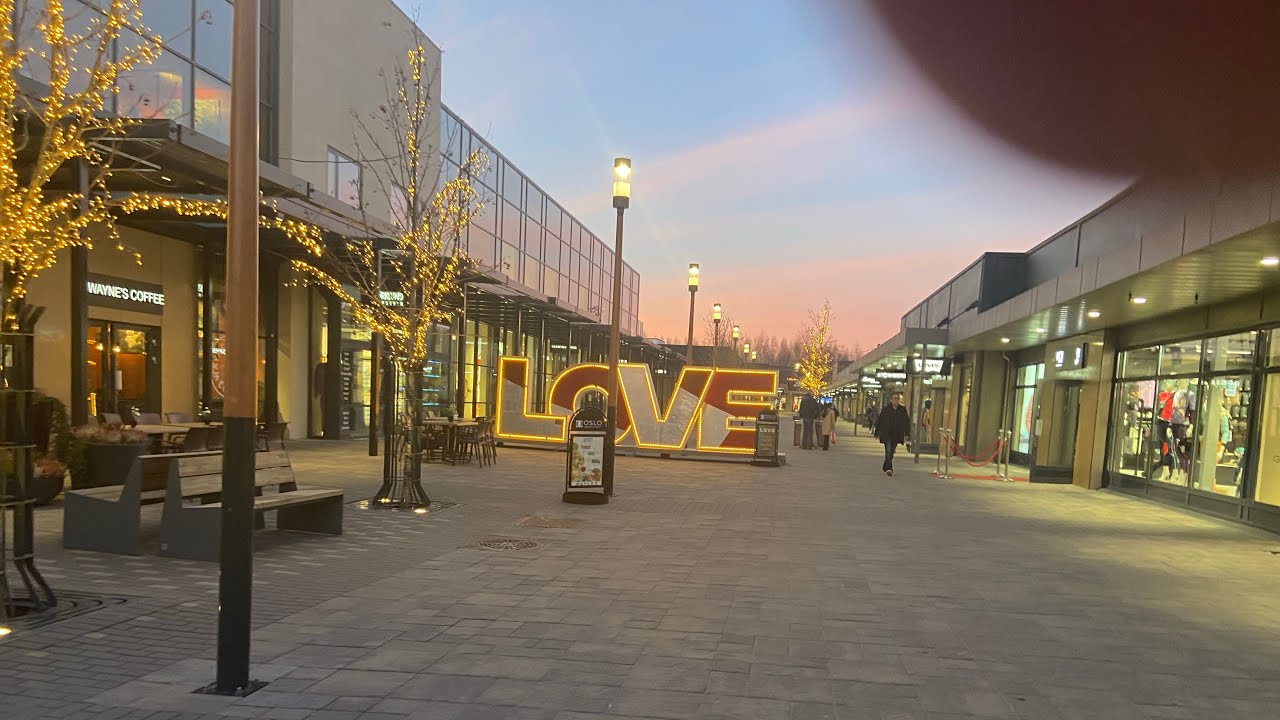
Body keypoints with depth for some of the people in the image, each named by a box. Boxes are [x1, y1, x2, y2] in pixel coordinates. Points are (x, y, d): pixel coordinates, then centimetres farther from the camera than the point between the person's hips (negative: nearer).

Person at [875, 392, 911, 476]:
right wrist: (877, 433, 1)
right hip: (887, 434, -3)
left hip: (897, 436, 3)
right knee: (888, 451, -12)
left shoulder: (903, 410, 4)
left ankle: (885, 467, 28)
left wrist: (906, 434, 4)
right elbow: (879, 422, 2)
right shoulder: (885, 409, -2)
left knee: (891, 452, 12)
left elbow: (907, 422, 9)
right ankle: (888, 469, -14)